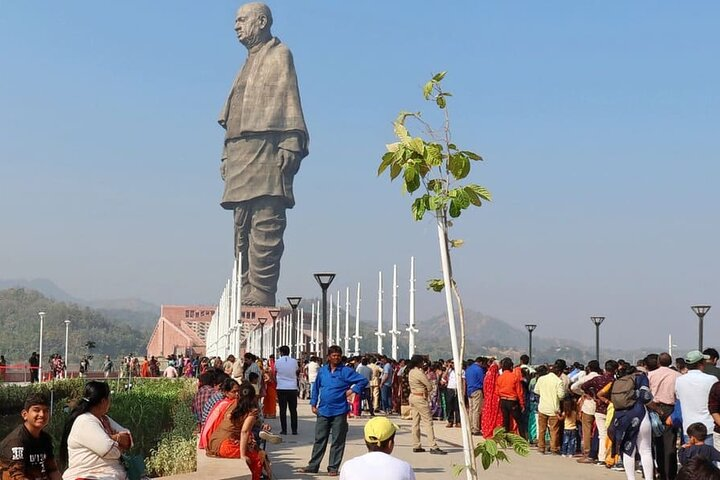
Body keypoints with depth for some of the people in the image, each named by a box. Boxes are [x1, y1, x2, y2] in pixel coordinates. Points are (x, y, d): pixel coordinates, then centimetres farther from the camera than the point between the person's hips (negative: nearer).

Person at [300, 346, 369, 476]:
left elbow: (363, 381, -5)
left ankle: (333, 468, 9)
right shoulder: (322, 371, 9)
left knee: (337, 442, 2)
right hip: (323, 411, 3)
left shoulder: (346, 371, -4)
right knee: (319, 440, 8)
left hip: (339, 412, -3)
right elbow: (316, 388, 18)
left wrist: (352, 390, -13)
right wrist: (313, 404, 12)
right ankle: (313, 466, 15)